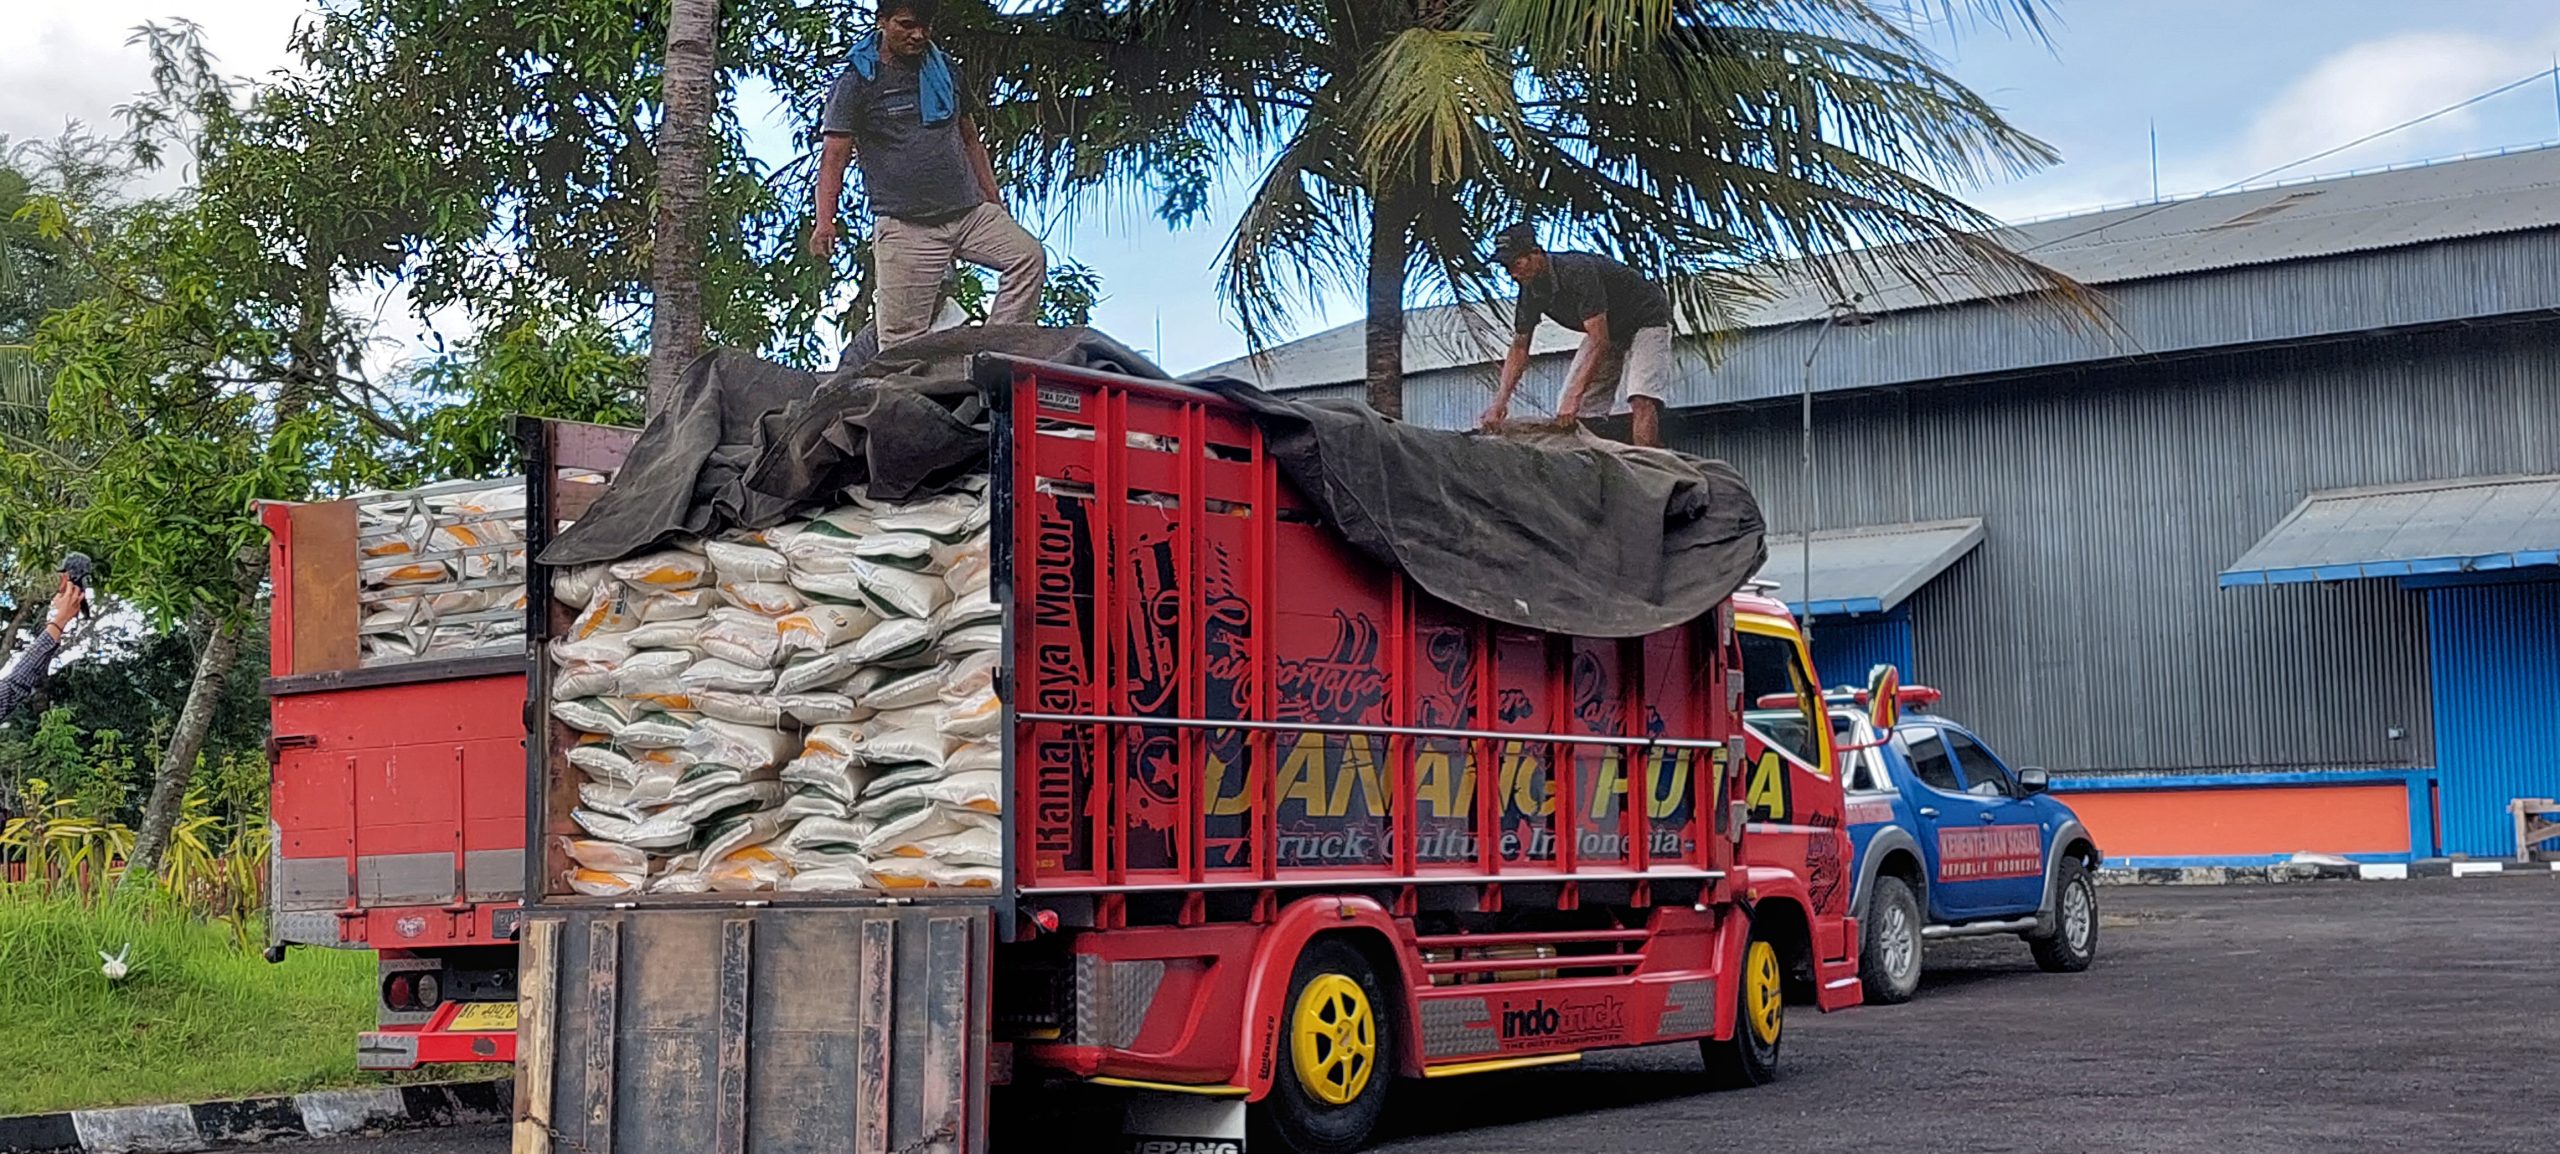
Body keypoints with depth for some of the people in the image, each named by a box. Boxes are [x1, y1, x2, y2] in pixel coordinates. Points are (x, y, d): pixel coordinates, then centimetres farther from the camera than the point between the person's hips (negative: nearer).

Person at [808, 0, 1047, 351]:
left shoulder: (946, 71, 17)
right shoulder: (856, 82, 1)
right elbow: (834, 157, -4)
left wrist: (995, 204, 20)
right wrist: (824, 222, -19)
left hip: (969, 211, 4)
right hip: (904, 227, -4)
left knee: (1028, 255, -19)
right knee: (902, 337, -10)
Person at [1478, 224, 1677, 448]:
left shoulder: (1577, 272, -35)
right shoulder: (1530, 290, -10)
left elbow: (1599, 341, -38)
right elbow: (1519, 348, -3)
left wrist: (1574, 397, -43)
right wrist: (1500, 401, -15)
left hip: (1646, 319, -8)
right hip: (1606, 331, 8)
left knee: (1642, 400, -30)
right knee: (1567, 417, -3)